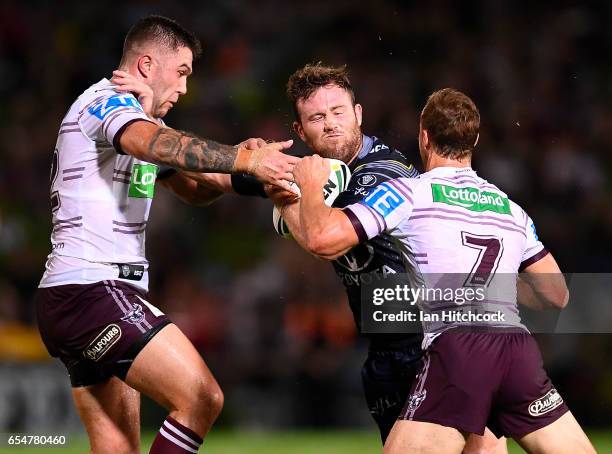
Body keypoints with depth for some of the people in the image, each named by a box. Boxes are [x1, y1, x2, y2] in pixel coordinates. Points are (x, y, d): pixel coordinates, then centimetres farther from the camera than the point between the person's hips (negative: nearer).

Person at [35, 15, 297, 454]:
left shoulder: (135, 114, 25)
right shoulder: (106, 100, -7)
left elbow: (193, 187, 27)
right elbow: (156, 144, -29)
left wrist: (240, 167, 6)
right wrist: (244, 159, -36)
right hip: (92, 290, -11)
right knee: (202, 399, -18)